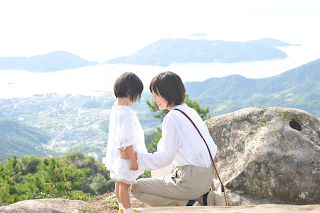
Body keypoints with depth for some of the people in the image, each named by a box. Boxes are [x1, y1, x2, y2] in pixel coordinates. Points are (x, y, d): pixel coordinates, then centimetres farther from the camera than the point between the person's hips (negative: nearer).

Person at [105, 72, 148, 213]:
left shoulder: (114, 108, 1)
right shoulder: (126, 114, -30)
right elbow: (126, 140, -28)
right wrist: (133, 159, -19)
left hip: (116, 154, 10)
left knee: (119, 183, 23)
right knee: (124, 185, 5)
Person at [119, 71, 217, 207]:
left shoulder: (172, 118, -16)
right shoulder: (191, 112, 9)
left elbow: (164, 159, -15)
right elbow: (212, 149, 13)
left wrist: (134, 155, -8)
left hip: (190, 180, -9)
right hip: (206, 177, 9)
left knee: (137, 188, 3)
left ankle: (188, 205, -5)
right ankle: (202, 198, 10)